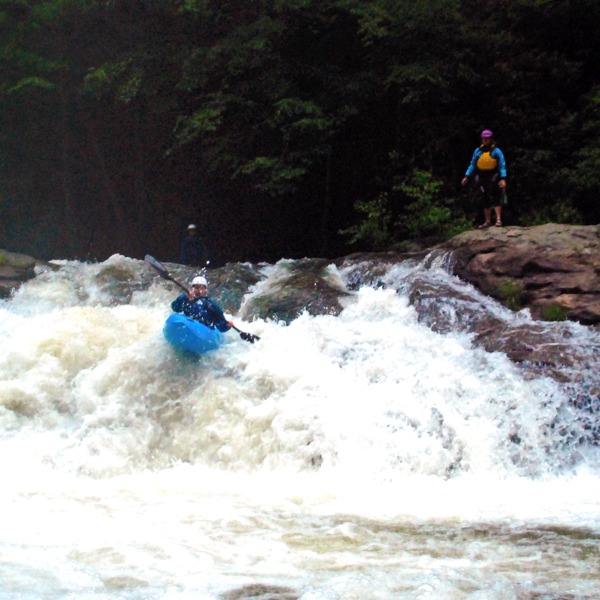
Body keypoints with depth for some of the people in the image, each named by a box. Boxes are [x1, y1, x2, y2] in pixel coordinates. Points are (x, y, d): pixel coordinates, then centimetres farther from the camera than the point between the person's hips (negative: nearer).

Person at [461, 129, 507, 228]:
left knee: (496, 198, -10)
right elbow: (472, 165, 12)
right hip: (481, 178, 4)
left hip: (493, 178, -4)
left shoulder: (496, 151, -5)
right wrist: (467, 177, 6)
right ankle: (487, 221, 15)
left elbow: (502, 165, -10)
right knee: (485, 200, 9)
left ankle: (499, 220, -11)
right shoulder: (478, 151, 7)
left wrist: (503, 179, -20)